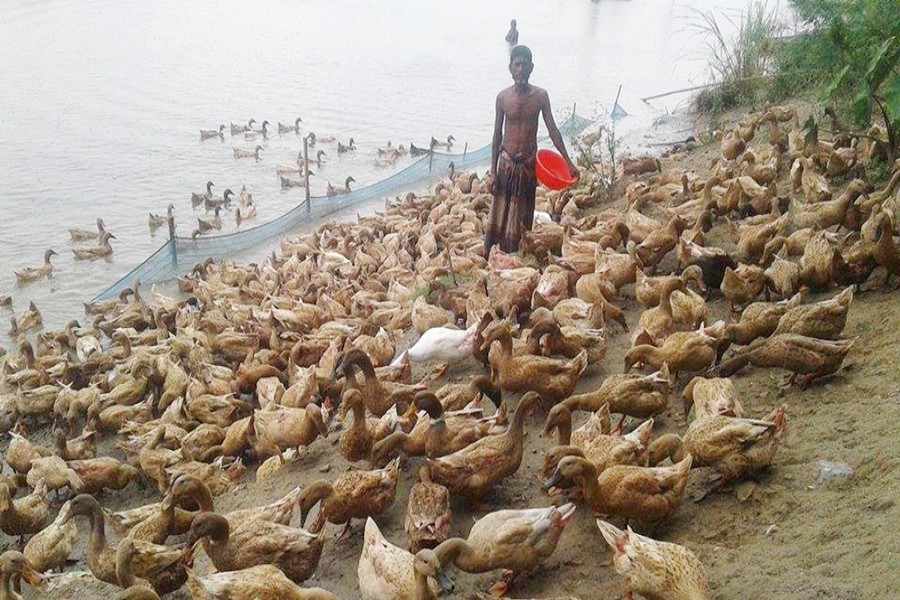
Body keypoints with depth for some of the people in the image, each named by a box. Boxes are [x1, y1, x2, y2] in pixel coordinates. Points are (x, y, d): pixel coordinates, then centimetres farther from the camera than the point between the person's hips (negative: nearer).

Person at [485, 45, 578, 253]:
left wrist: (568, 162, -5)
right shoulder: (503, 97, -5)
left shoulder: (540, 96, -4)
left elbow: (552, 129, -1)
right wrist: (493, 169, -3)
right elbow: (497, 134, 0)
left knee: (521, 218, 10)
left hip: (529, 164, 1)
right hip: (506, 163, -1)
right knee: (499, 216, 2)